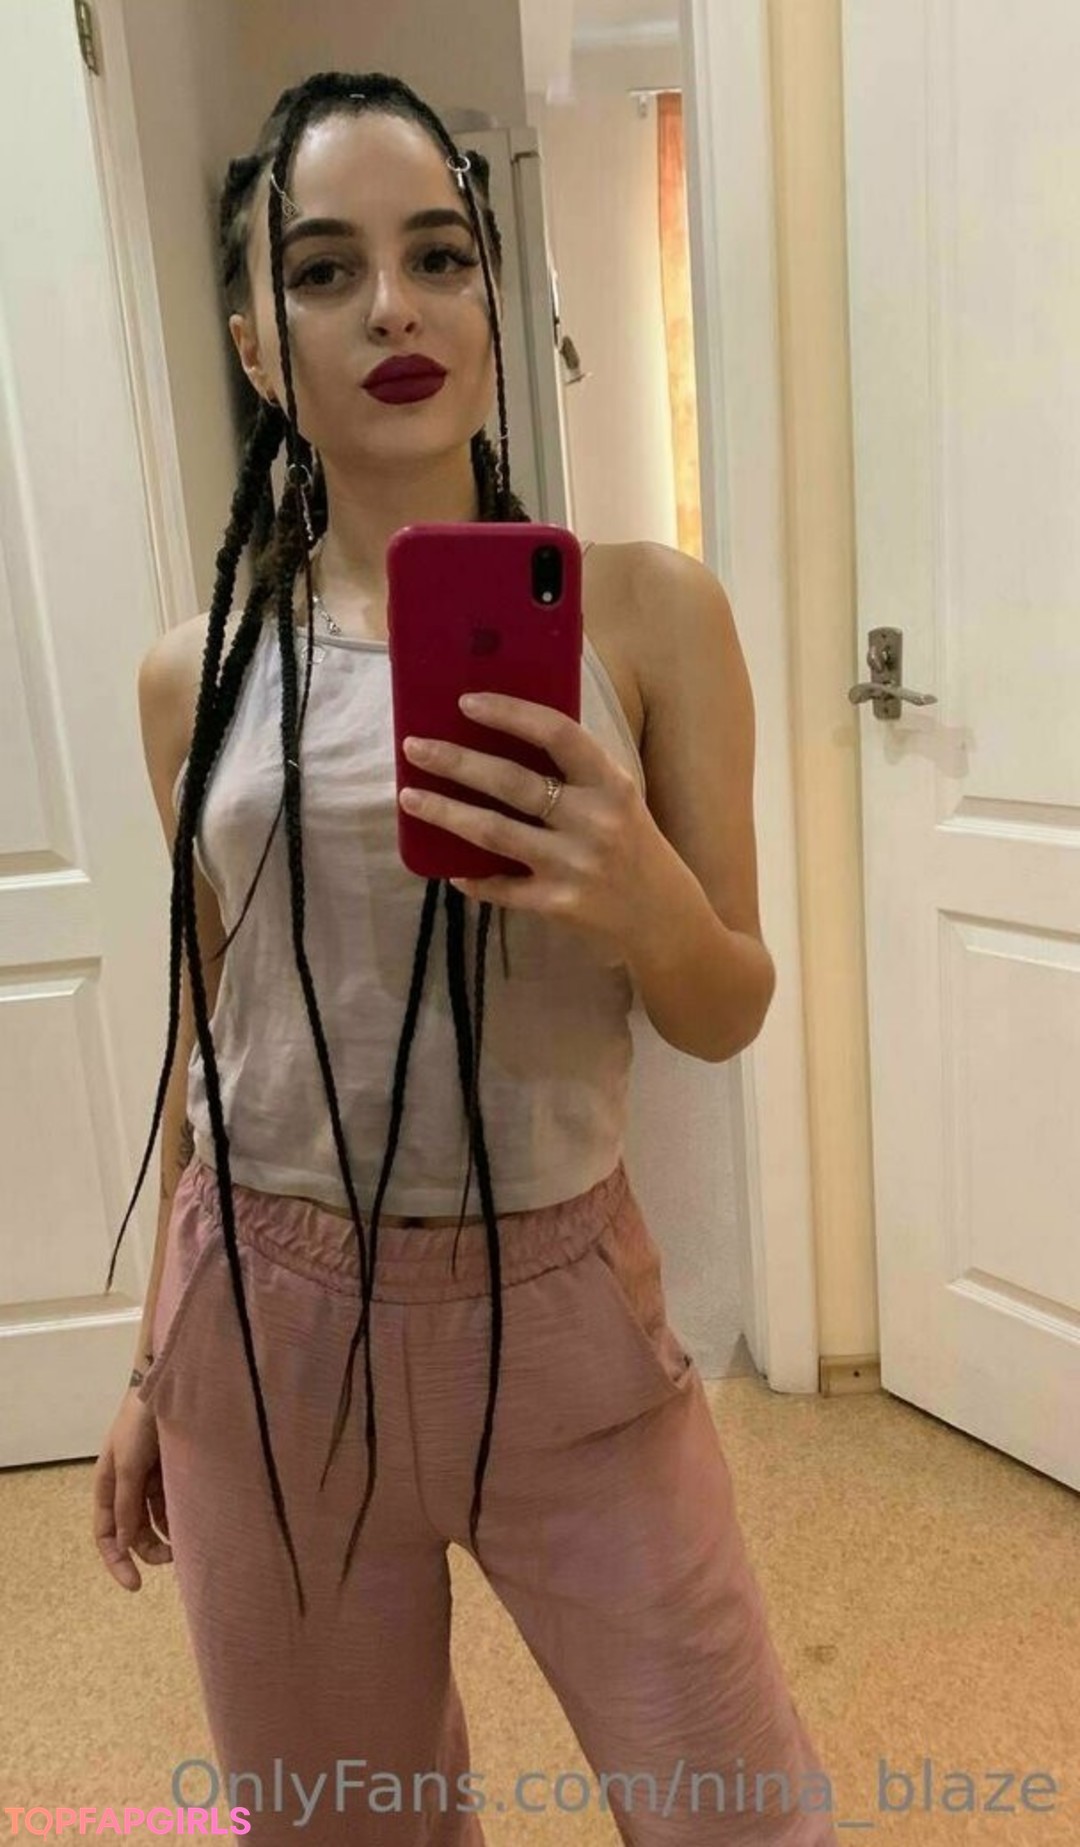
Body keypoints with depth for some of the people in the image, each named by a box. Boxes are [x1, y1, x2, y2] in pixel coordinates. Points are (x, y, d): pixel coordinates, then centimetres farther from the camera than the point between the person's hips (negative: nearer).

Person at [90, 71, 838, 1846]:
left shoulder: (646, 609, -6)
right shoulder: (197, 673, -1)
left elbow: (730, 1013, -1)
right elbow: (212, 1033, 8)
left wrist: (640, 898, -24)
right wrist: (155, 1361, 15)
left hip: (561, 1306, -1)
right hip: (269, 1319, 2)